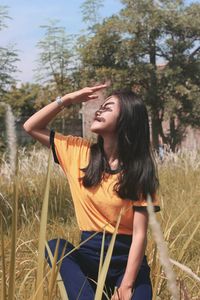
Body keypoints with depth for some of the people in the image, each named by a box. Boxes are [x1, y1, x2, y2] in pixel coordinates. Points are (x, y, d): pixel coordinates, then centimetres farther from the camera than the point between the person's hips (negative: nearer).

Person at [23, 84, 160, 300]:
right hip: (89, 254, 3)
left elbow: (140, 234, -13)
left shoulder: (138, 169, -7)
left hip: (127, 258, -3)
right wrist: (68, 99, -4)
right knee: (54, 247, -29)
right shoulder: (80, 152, 3)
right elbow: (31, 127, 5)